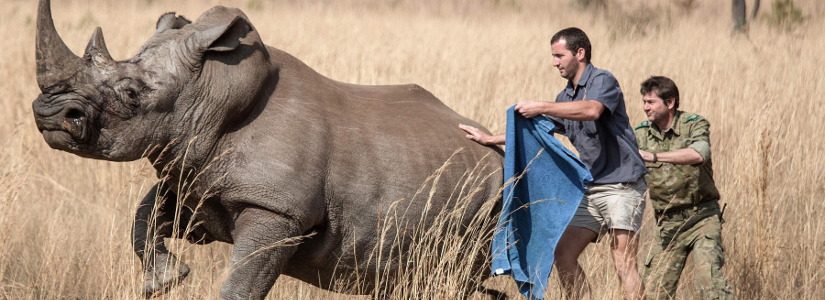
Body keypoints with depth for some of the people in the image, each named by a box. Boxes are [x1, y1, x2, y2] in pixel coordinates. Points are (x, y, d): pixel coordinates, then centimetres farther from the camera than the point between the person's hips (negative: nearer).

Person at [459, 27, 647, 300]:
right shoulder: (566, 97, 18)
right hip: (591, 190, 9)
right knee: (564, 254, 3)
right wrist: (490, 139, 26)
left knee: (624, 263, -13)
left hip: (621, 185, -9)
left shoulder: (603, 81, -8)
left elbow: (592, 110, -30)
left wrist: (541, 107, -28)